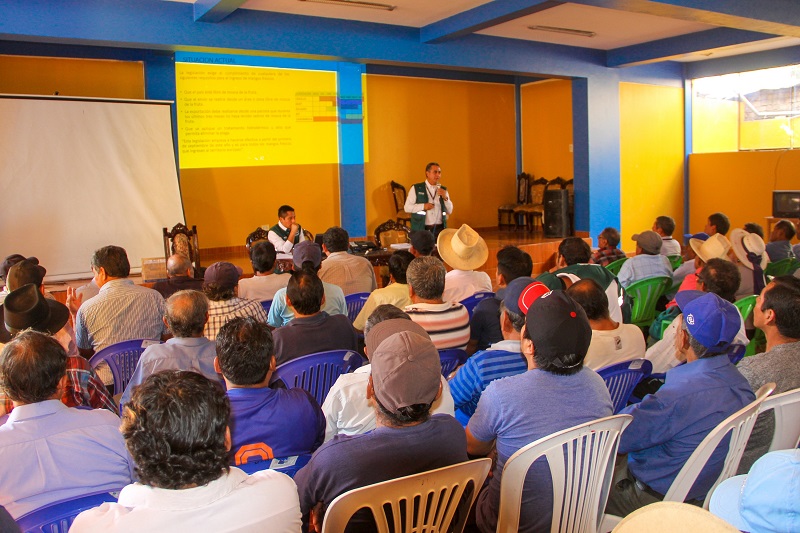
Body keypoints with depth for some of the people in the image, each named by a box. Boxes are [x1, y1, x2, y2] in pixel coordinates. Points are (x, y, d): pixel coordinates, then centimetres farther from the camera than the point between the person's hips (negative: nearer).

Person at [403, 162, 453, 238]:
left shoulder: (443, 190, 13)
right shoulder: (416, 188, 2)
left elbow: (450, 211, 11)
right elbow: (407, 208, -2)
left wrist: (445, 198, -6)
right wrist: (423, 206, -15)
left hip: (440, 230, 3)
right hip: (421, 230, -3)